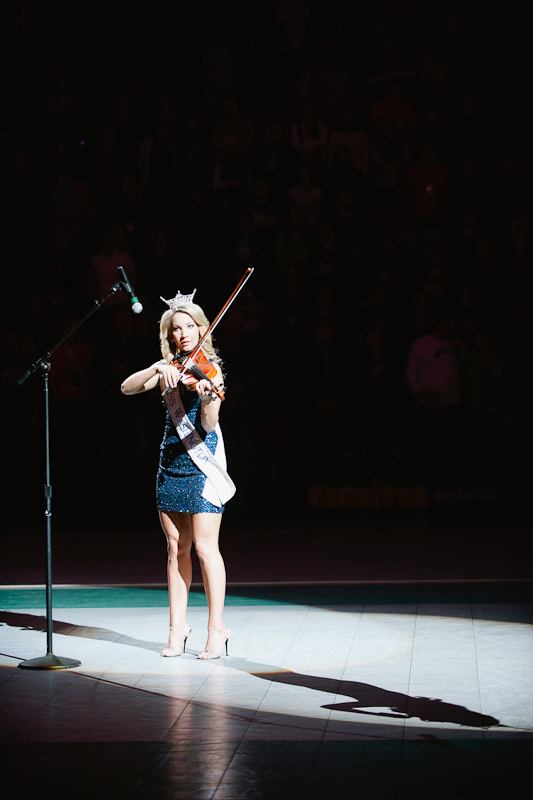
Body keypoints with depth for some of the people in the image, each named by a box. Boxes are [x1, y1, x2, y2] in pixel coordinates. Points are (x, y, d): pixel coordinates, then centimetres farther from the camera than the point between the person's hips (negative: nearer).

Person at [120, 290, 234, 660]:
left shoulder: (209, 369, -5)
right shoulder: (168, 367, 9)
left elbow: (209, 425, -16)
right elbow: (128, 387, -5)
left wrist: (208, 398, -37)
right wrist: (158, 370, -21)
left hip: (202, 463, -5)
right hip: (171, 462, 5)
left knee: (205, 547, -9)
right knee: (177, 547, 7)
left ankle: (217, 628, -3)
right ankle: (178, 626, 12)